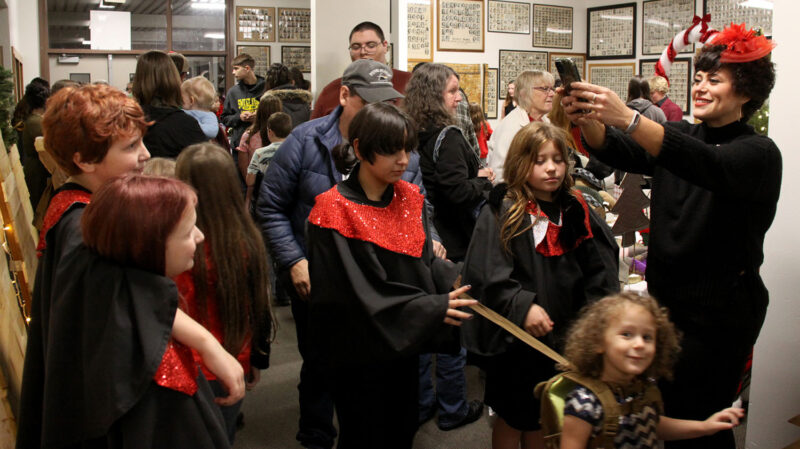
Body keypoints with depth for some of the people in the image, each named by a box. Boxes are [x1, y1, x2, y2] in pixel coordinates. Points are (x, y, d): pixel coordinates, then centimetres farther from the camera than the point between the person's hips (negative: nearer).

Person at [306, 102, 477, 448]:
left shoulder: (410, 199, 2)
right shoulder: (335, 211, -18)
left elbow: (425, 261, 2)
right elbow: (361, 294, -21)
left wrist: (459, 285, -18)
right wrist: (433, 308, -25)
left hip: (404, 344, 6)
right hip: (360, 354, -6)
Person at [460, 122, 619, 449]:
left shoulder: (574, 211, 5)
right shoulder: (501, 213, -10)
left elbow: (596, 272, 7)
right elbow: (485, 274, -18)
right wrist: (522, 308, -25)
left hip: (561, 336, 5)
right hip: (514, 337, -4)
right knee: (513, 419, 11)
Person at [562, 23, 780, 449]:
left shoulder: (759, 153, -10)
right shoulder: (683, 135, 9)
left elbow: (707, 165, -33)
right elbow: (617, 152, -8)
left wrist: (627, 118, -46)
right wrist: (588, 120, -31)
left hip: (720, 311, -5)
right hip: (666, 298, 5)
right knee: (660, 411, 10)